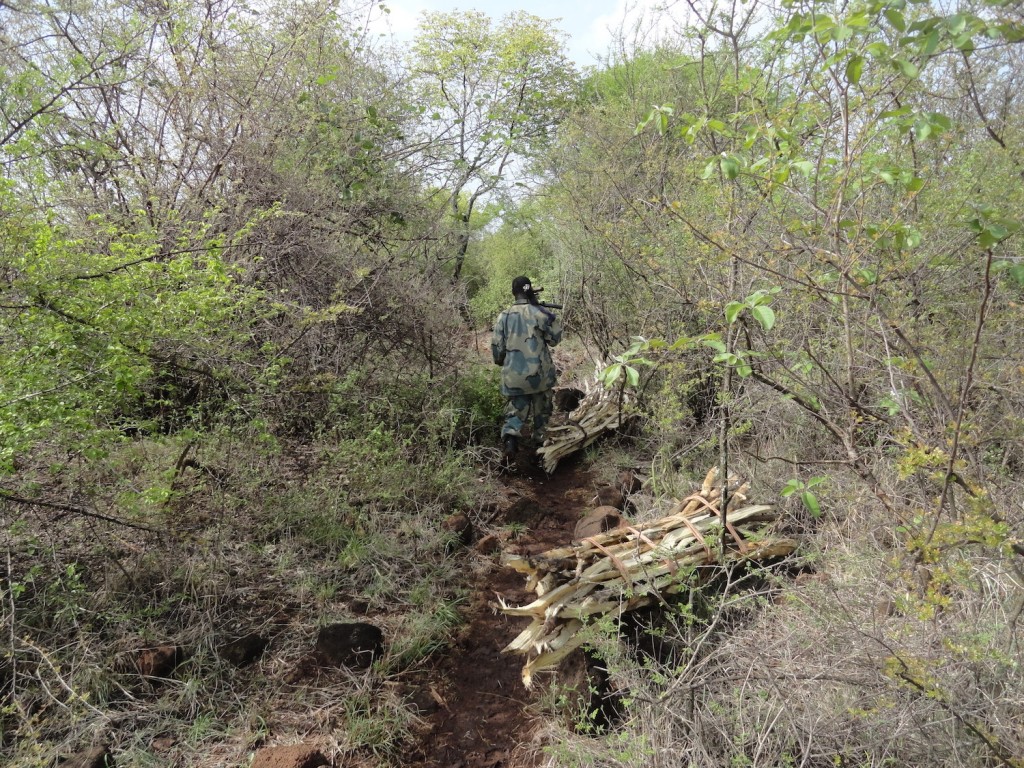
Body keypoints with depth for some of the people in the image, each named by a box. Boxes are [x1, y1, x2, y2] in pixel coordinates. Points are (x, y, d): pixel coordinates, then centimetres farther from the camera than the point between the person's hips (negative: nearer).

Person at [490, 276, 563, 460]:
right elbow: (555, 338, -1)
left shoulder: (504, 316, -1)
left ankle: (510, 436, -15)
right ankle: (540, 440, 28)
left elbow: (497, 346, 3)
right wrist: (550, 317, 9)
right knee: (542, 409, 18)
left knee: (516, 409, 10)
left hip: (514, 376, 2)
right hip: (539, 374, -2)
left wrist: (501, 362, 21)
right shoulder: (539, 313, -9)